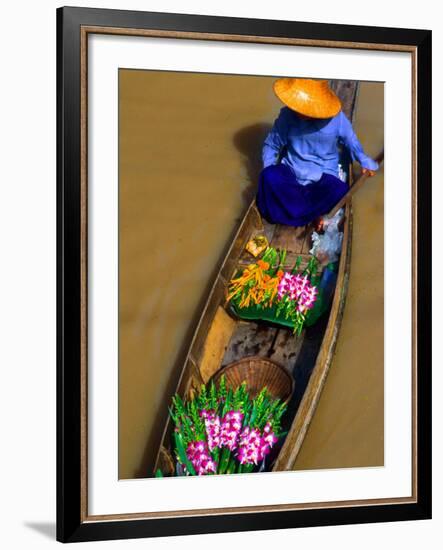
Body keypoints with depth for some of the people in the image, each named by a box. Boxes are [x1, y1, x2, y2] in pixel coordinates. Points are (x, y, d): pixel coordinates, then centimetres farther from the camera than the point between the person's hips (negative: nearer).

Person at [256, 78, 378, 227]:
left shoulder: (336, 118, -13)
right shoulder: (288, 115, -12)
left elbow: (350, 140, 8)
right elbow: (271, 145, 2)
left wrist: (365, 162, -3)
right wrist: (269, 173, -10)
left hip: (323, 176, -1)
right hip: (291, 173, 1)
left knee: (339, 191, -34)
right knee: (269, 176, -32)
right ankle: (313, 212, -16)